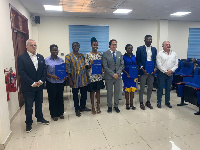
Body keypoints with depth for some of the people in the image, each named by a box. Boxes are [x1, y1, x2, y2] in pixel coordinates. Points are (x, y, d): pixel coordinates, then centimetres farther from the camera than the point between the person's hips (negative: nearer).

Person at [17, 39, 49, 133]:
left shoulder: (41, 57, 8)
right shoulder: (21, 58, -8)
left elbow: (44, 71, 6)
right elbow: (21, 73, -14)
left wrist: (41, 81, -9)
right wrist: (32, 83, -18)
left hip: (39, 86, 5)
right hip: (28, 87, -4)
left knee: (39, 104, 18)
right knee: (28, 106, 5)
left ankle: (40, 118, 37)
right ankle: (29, 123, 23)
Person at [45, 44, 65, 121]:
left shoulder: (61, 60, 9)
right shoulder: (47, 60, -1)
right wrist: (52, 76, -20)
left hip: (60, 82, 3)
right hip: (51, 82, -3)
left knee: (60, 97, 9)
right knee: (52, 98, 4)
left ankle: (60, 113, 24)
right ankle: (54, 114, 18)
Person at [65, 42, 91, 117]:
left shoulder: (82, 55, 11)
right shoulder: (68, 56, -5)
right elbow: (68, 69, -9)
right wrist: (70, 80, -13)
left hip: (83, 79, 5)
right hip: (75, 79, -5)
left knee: (84, 93, 13)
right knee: (75, 95, 8)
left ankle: (83, 106, 33)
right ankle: (77, 109, 24)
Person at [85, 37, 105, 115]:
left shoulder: (100, 54, 5)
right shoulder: (88, 55, -4)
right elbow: (86, 66, -4)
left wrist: (102, 69, -9)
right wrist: (90, 64, -24)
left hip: (99, 76, 3)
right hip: (91, 76, -2)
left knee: (98, 91, 11)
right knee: (92, 91, 7)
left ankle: (98, 106, 24)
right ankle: (93, 107, 20)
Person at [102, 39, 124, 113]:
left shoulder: (119, 53, 8)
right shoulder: (105, 54, -5)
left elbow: (122, 65, 6)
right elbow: (105, 66, -9)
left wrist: (117, 73, -8)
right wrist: (113, 74, -14)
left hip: (118, 76, 3)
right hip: (109, 77, -3)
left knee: (117, 92, 10)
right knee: (109, 92, 8)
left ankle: (116, 106, 25)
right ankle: (109, 106, 23)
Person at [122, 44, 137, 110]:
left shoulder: (134, 56, 9)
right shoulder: (124, 57, -4)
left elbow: (136, 65, 13)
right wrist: (126, 73, -18)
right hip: (126, 75, -4)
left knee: (133, 89, 7)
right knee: (127, 89, 2)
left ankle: (131, 103, 17)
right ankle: (127, 104, 14)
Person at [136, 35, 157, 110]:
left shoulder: (154, 49, 11)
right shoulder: (140, 49, -2)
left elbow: (155, 60, 12)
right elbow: (137, 60, -4)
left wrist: (155, 68, -4)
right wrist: (142, 69, -14)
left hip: (152, 71, 4)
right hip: (143, 71, -4)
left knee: (150, 87, 11)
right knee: (142, 88, 3)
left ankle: (148, 102, 25)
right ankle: (141, 103, 14)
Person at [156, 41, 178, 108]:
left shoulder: (174, 54, 9)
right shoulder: (160, 54, -4)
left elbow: (176, 64, 6)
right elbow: (159, 65, -10)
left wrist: (171, 70, -9)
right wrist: (166, 71, -12)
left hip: (170, 73, 4)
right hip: (162, 73, -4)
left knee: (168, 88, 11)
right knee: (160, 88, 3)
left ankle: (167, 102, 23)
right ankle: (159, 102, 13)